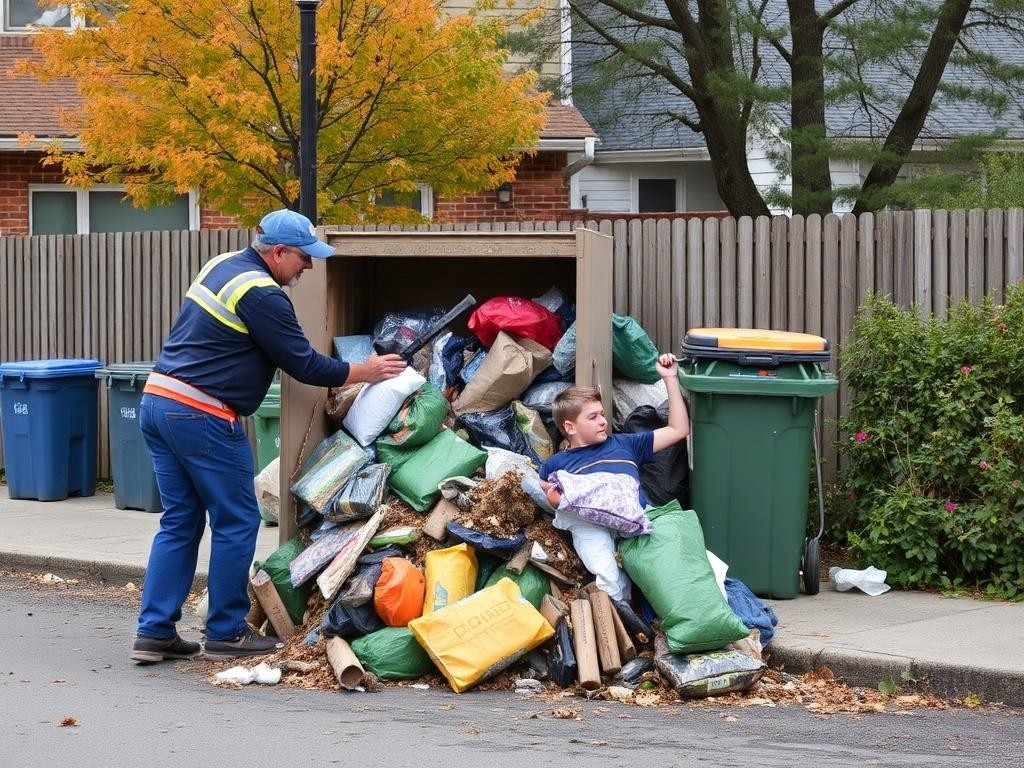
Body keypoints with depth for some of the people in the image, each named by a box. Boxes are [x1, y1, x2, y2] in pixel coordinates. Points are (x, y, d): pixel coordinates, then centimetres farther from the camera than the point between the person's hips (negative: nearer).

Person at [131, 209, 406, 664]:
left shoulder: (222, 266, 16)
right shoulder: (261, 294, -14)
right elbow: (304, 365, -10)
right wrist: (364, 372, 4)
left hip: (157, 402, 9)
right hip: (201, 417, -9)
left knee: (179, 521, 12)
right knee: (236, 522, 2)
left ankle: (154, 632, 9)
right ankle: (227, 634, 8)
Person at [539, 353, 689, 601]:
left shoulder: (622, 445, 39)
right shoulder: (555, 464, 32)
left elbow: (678, 430, 42)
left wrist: (670, 378, 39)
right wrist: (552, 499, -1)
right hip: (589, 522, -3)